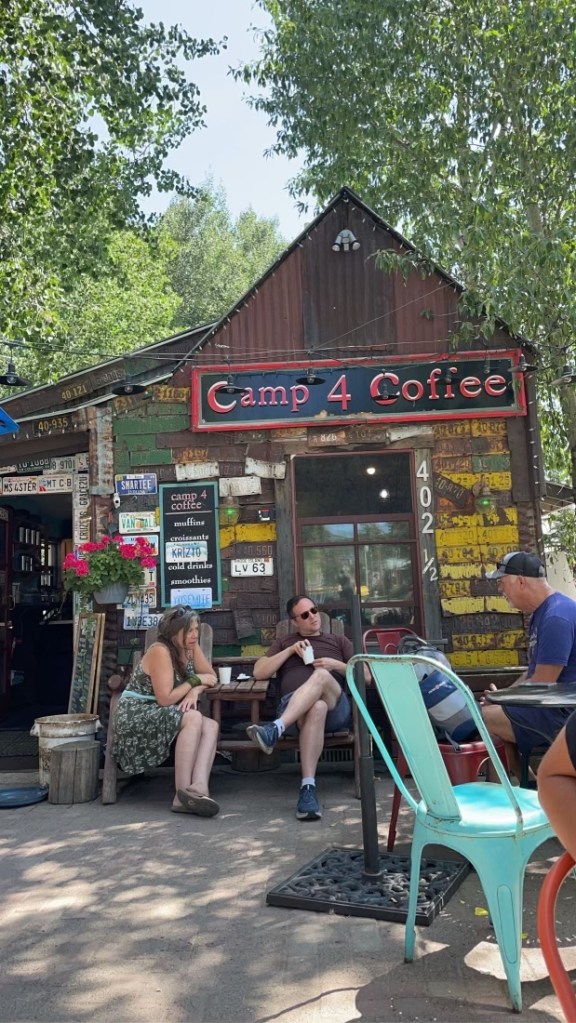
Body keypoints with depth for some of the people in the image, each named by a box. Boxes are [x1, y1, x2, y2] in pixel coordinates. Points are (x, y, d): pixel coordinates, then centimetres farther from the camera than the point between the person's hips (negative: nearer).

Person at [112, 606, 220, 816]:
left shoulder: (190, 646, 3)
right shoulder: (160, 651, -20)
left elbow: (211, 677, 6)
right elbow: (165, 699, -24)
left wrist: (195, 691, -15)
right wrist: (195, 681, -13)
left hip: (161, 715, 8)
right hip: (136, 715, -8)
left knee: (211, 727, -17)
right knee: (193, 718, -30)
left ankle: (198, 787, -37)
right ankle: (182, 794, -30)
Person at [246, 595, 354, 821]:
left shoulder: (338, 641, 29)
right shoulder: (283, 643, 30)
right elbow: (258, 672, 14)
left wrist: (336, 665, 1)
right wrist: (290, 651, 5)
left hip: (336, 709, 1)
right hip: (293, 708, 0)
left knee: (321, 675, -36)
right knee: (316, 707, -41)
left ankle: (275, 729, -53)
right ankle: (308, 787, -52)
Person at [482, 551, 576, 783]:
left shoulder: (556, 617, -21)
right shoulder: (541, 613, 12)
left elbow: (542, 684, -21)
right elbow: (533, 672, 17)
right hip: (553, 705, 11)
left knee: (482, 720, -18)